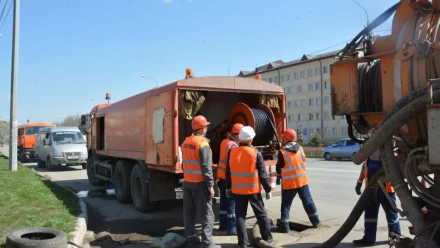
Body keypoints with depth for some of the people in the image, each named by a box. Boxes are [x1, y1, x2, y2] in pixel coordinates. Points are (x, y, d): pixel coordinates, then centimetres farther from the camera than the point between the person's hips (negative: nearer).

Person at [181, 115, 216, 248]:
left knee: (189, 213, 14)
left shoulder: (186, 142, 8)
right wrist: (210, 185, -14)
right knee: (206, 214, -1)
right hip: (200, 183, -7)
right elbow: (206, 167, -18)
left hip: (187, 182, 8)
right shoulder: (203, 143, -16)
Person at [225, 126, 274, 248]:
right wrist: (268, 189, 1)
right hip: (253, 190, -2)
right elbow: (263, 174, -9)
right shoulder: (256, 154, -13)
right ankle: (268, 238, 26)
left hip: (237, 190, 2)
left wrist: (228, 187, 15)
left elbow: (228, 172, 4)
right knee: (261, 214, 15)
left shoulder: (232, 152, -4)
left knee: (240, 216, 10)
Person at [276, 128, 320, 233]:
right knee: (308, 201, 17)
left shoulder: (282, 152, -13)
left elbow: (279, 168, -5)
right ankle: (316, 221, 25)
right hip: (302, 180, 5)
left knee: (286, 204, 4)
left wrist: (279, 173, 17)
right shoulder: (300, 148, 2)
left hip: (289, 182, -4)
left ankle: (284, 226, 4)